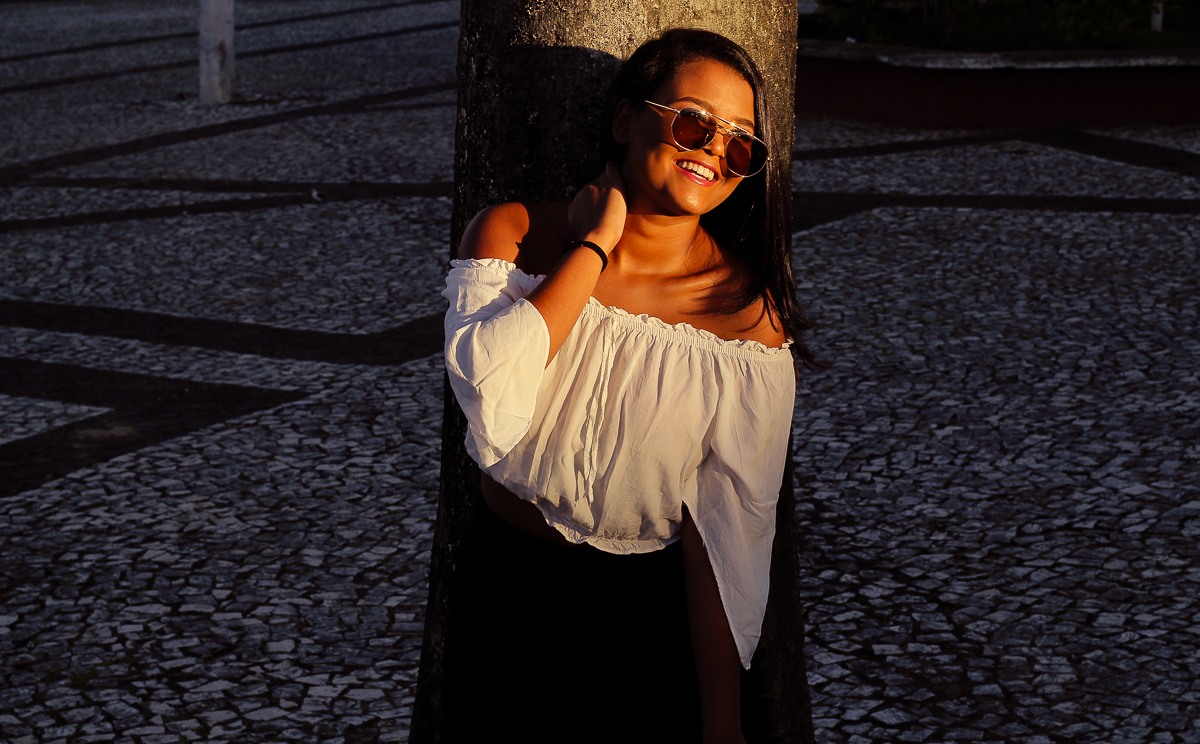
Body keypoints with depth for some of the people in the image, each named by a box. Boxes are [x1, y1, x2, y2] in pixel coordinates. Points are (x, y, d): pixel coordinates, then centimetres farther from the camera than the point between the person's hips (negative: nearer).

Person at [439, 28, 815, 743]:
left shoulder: (750, 309, -11)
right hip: (506, 596, 1)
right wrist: (594, 247, -19)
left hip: (657, 619, -1)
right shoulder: (515, 234, -8)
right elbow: (491, 399, -26)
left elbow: (728, 526, -14)